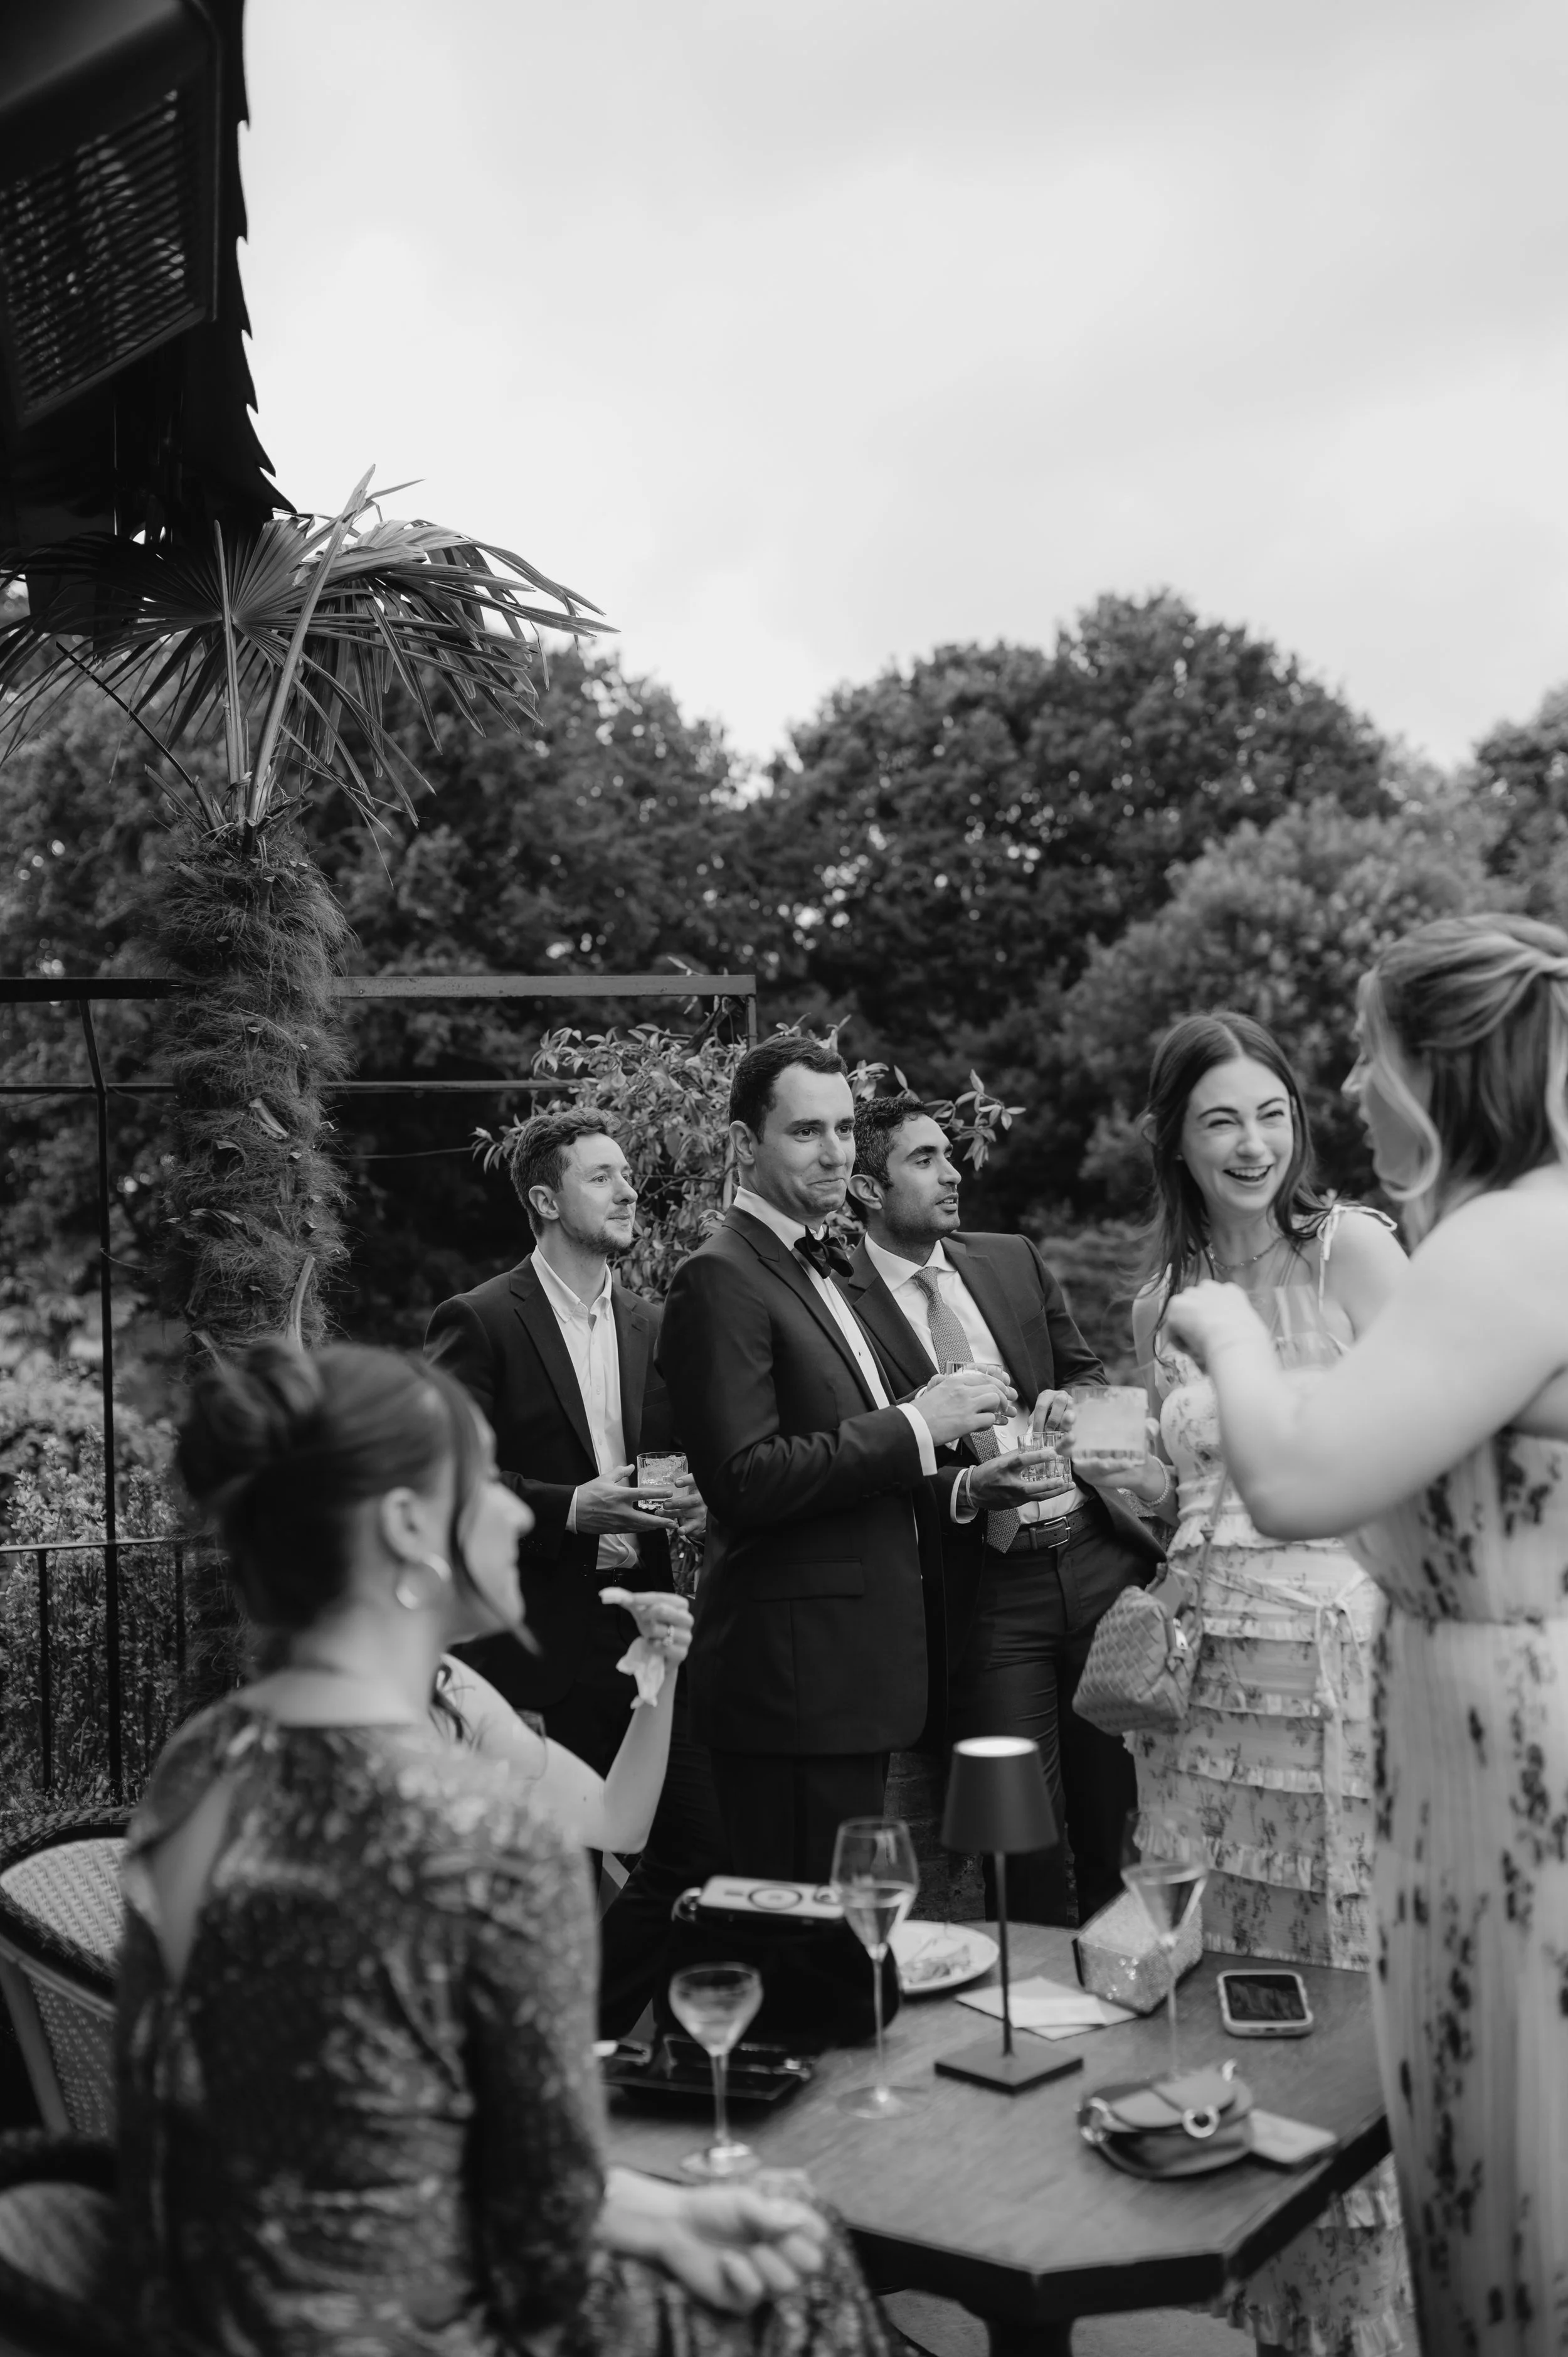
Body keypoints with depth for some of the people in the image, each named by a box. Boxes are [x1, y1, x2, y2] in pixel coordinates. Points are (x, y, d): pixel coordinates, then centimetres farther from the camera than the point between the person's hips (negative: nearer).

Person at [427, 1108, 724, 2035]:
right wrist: (569, 1509, -19)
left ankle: (587, 2033, 22)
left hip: (643, 1628, 6)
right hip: (540, 1638, -6)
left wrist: (684, 1497, 1)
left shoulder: (649, 1324, 13)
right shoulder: (481, 1323, -7)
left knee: (701, 1849, 4)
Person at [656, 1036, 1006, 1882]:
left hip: (859, 1663, 9)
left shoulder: (825, 1268, 18)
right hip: (790, 1671, -9)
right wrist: (913, 1427, -18)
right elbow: (742, 1480, -21)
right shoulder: (719, 1280, -12)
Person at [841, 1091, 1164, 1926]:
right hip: (984, 1588, -5)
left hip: (1094, 1552, 5)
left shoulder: (1014, 1260, 11)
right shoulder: (840, 1304, -7)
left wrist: (1066, 1402, -3)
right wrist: (965, 1490, -21)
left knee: (1117, 1804, 13)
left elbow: (1088, 1372, 20)